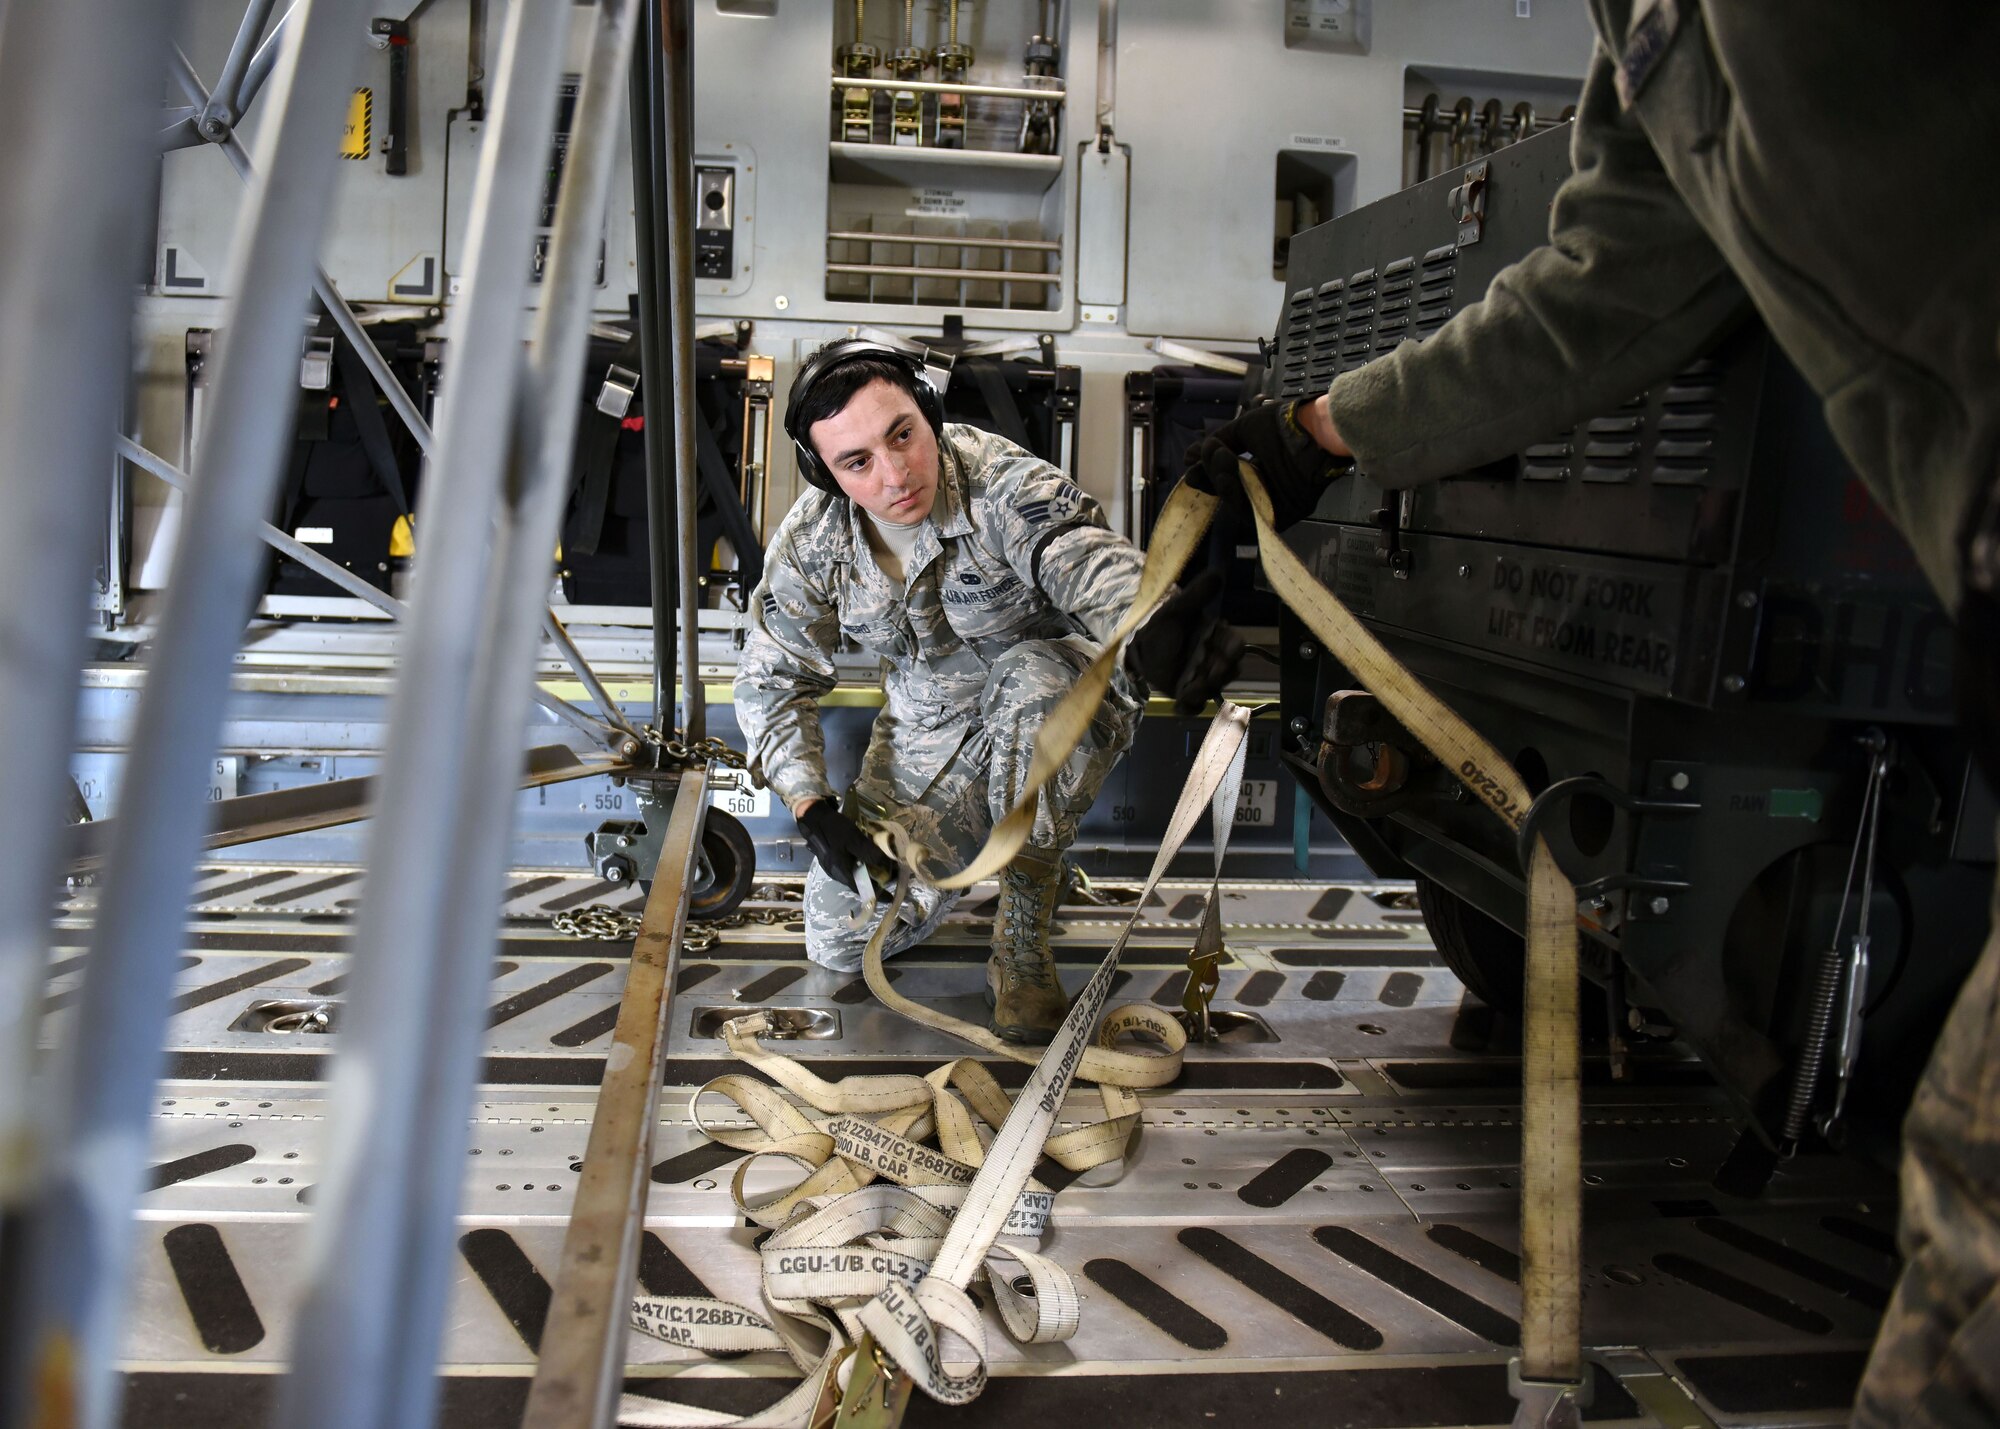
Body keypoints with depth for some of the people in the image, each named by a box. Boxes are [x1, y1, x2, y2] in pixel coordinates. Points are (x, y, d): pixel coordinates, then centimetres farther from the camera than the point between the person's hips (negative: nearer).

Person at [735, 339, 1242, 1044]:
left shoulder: (1000, 482, -28)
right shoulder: (808, 544, -13)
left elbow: (1084, 560, -48)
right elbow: (774, 679, -1)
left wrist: (1147, 627, -72)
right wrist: (811, 806, -15)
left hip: (1062, 701, -4)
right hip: (928, 734, 4)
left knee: (1027, 679, -42)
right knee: (840, 939, -3)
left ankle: (1021, 945, -22)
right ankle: (969, 844, 27)